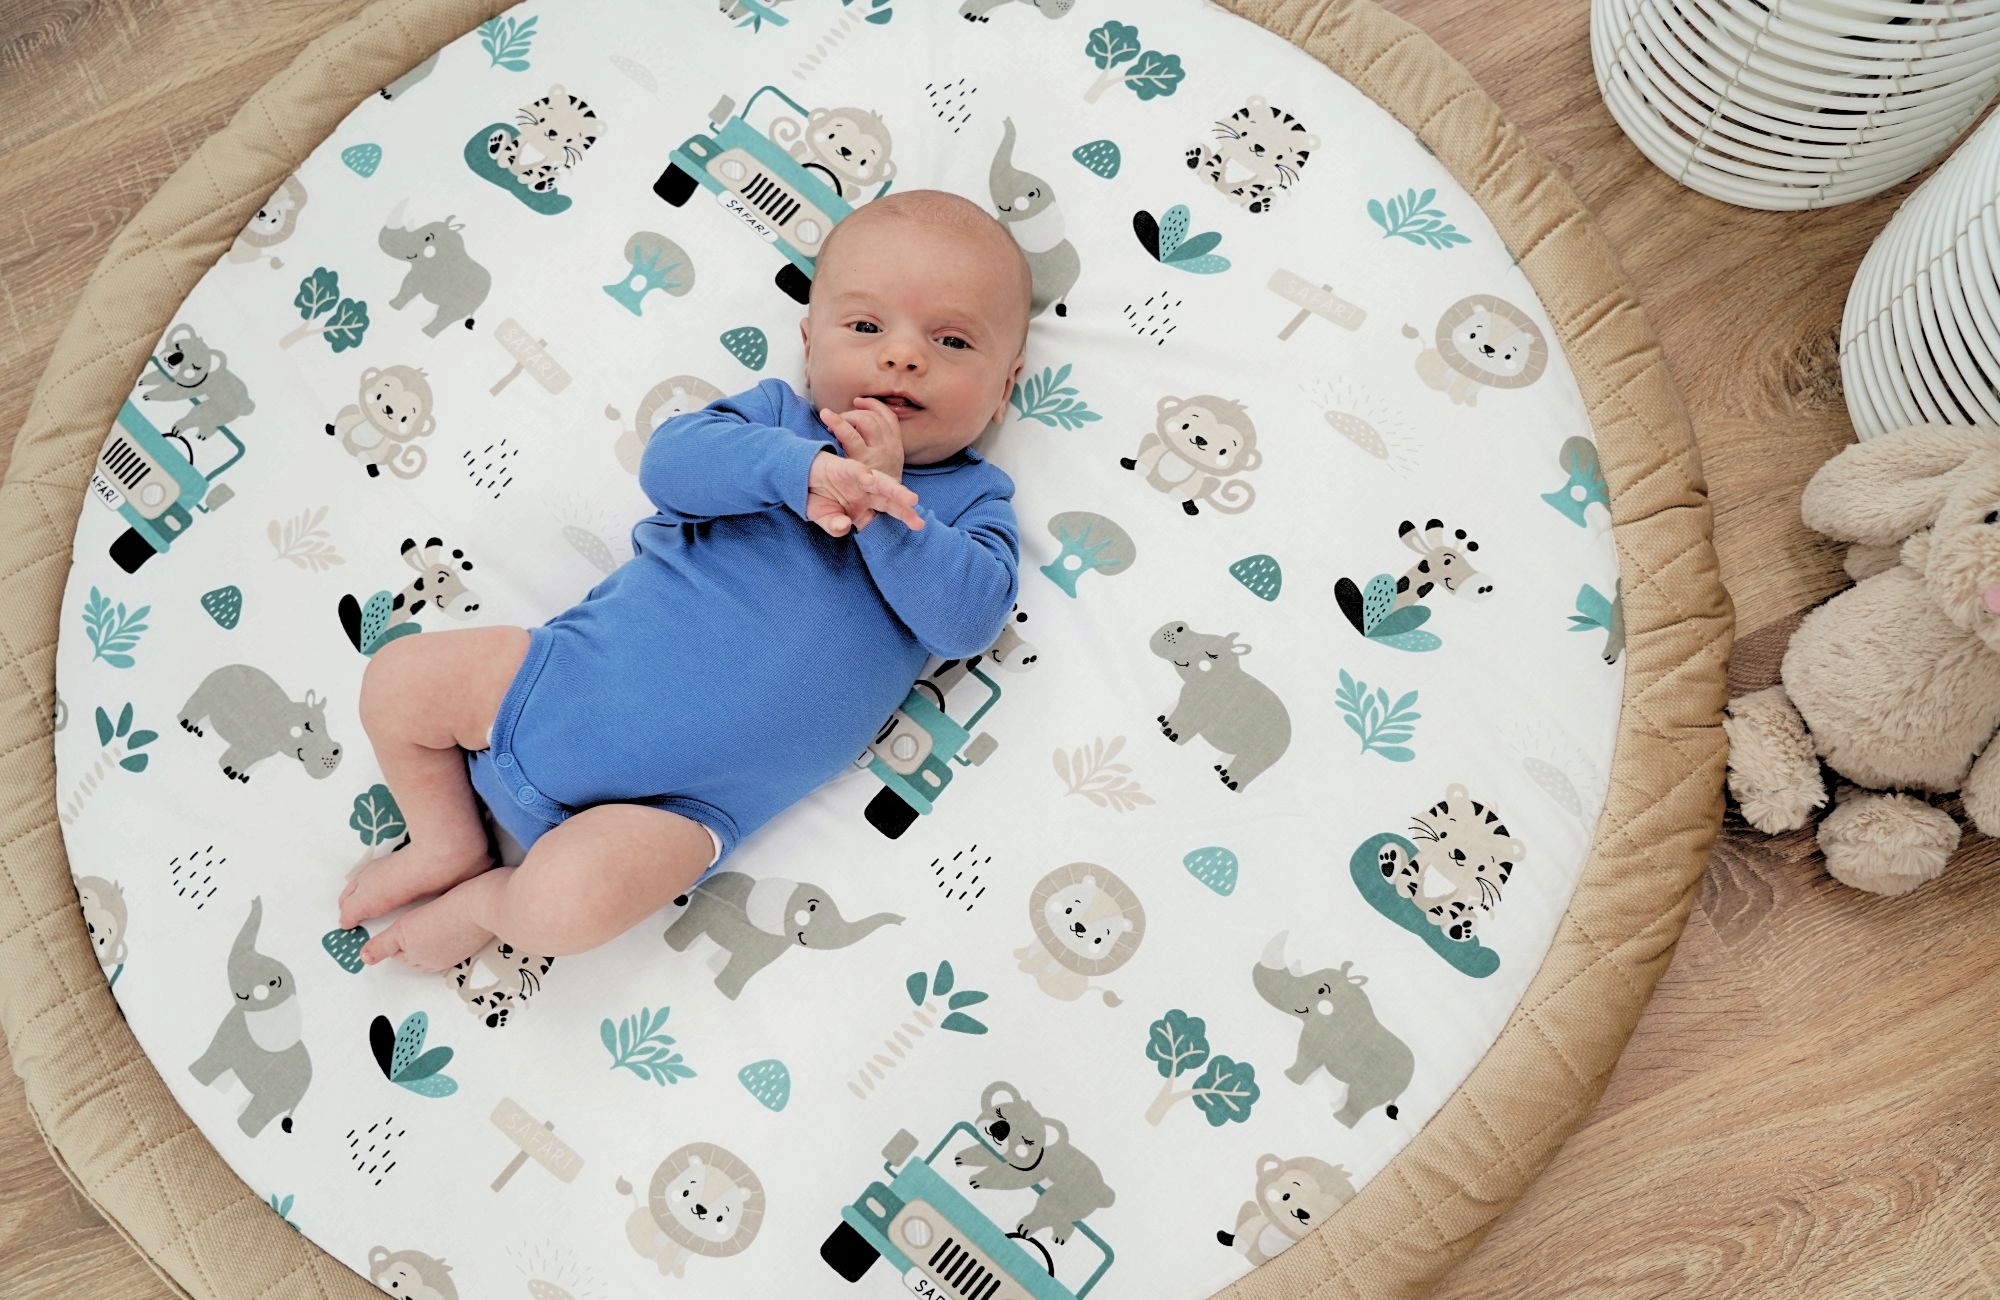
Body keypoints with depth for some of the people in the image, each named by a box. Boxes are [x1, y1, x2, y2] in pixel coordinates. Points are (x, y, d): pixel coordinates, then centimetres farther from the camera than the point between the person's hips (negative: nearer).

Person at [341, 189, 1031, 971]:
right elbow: (669, 461, -11)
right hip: (585, 669, 4)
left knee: (562, 905, -25)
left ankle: (485, 907, 11)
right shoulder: (777, 418, 8)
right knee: (398, 678, -2)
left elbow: (967, 619, -13)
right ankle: (449, 844, 24)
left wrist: (882, 500, -21)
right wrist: (801, 468, -26)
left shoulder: (974, 498, 4)